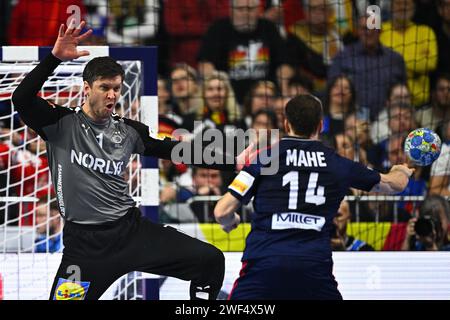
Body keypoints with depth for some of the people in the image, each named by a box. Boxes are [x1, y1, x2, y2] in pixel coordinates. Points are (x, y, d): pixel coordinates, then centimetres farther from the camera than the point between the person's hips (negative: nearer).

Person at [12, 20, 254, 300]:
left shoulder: (127, 130, 10)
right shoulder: (61, 124, -1)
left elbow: (173, 150, 12)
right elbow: (21, 99, -17)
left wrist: (233, 162, 7)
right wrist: (55, 57, -26)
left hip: (132, 228, 4)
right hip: (85, 243, -4)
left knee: (210, 260, -7)